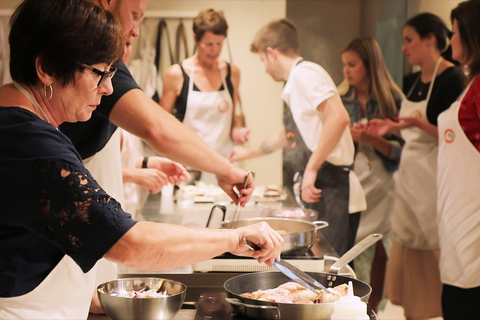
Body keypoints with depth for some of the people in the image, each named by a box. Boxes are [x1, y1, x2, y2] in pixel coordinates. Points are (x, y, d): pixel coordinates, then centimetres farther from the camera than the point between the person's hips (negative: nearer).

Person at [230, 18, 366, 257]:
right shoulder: (296, 81, 20)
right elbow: (288, 135, 36)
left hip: (333, 191, -9)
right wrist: (248, 153, 48)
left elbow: (339, 117, -26)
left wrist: (311, 168, -23)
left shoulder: (304, 73, -10)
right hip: (320, 192, 9)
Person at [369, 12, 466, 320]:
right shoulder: (416, 80, 12)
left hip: (434, 179, -8)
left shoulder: (453, 78, -13)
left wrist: (419, 124, -27)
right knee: (406, 257, 12)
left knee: (433, 260, -3)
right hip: (410, 176, 9)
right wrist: (393, 127, 7)